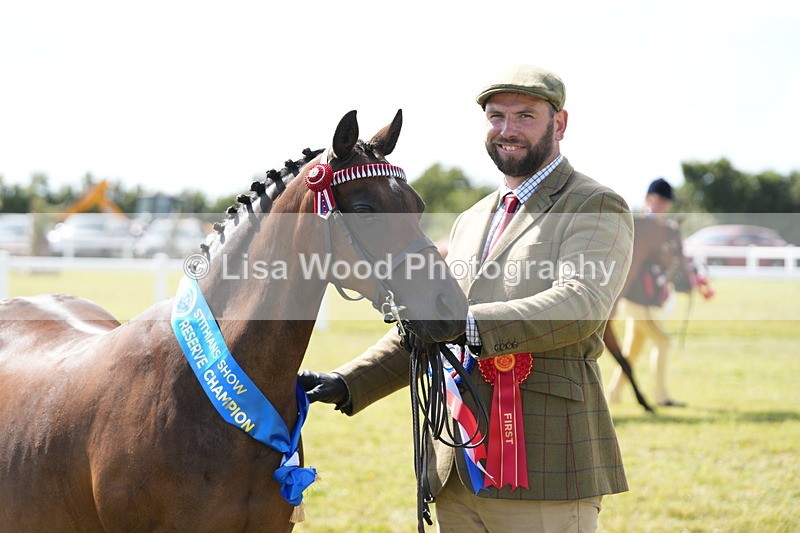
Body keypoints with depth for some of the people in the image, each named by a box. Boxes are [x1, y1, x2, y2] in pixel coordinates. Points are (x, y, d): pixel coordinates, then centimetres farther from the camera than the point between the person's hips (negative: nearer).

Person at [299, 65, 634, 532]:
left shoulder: (597, 208, -3)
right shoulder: (471, 222, 22)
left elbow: (581, 304, -21)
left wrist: (472, 326, -34)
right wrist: (348, 384, 10)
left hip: (544, 471, -7)